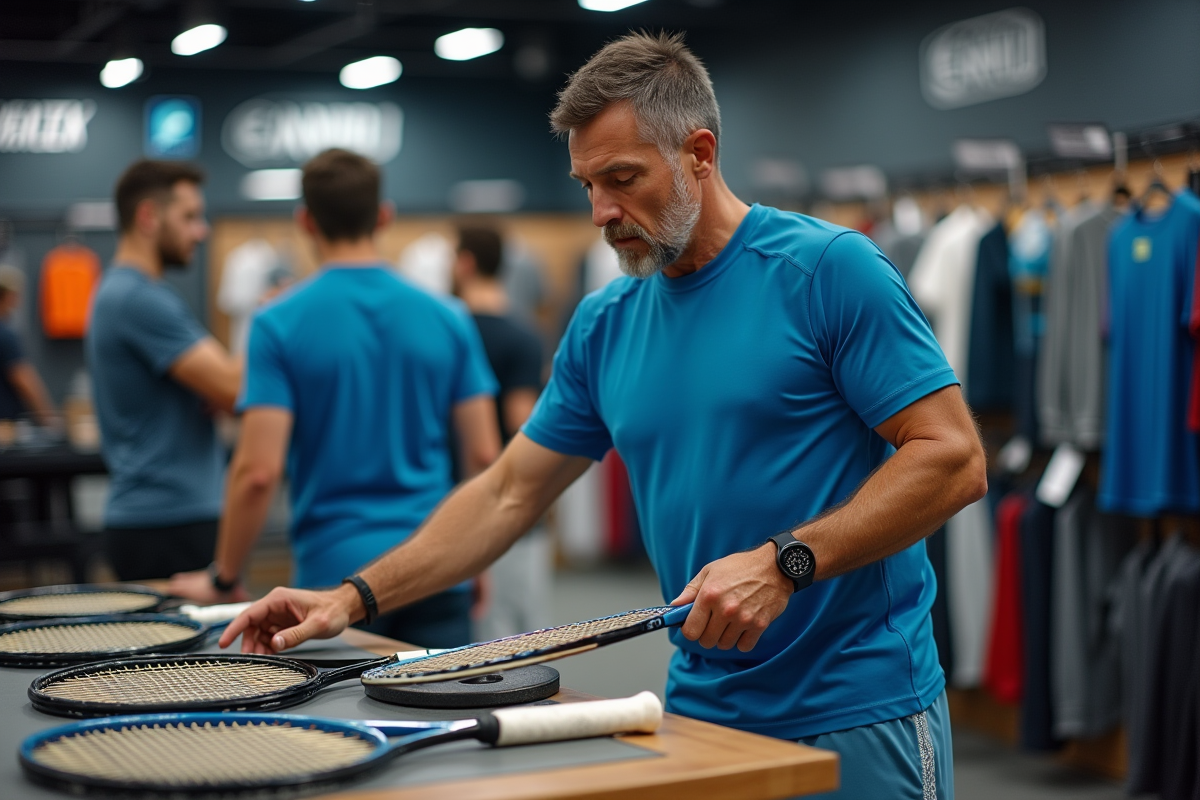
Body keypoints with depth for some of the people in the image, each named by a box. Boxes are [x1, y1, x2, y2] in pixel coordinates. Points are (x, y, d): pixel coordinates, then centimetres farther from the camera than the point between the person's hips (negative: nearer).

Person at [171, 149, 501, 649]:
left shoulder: (280, 325, -6)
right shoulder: (447, 319, 2)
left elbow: (258, 470, -12)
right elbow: (483, 455, 2)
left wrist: (222, 579, 1)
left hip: (335, 573, -2)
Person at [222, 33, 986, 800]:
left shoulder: (829, 268, -11)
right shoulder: (603, 325, 7)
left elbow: (953, 458, -14)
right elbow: (509, 493, 12)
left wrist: (784, 563, -22)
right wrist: (354, 598, 5)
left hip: (860, 716, -5)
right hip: (704, 711, 5)